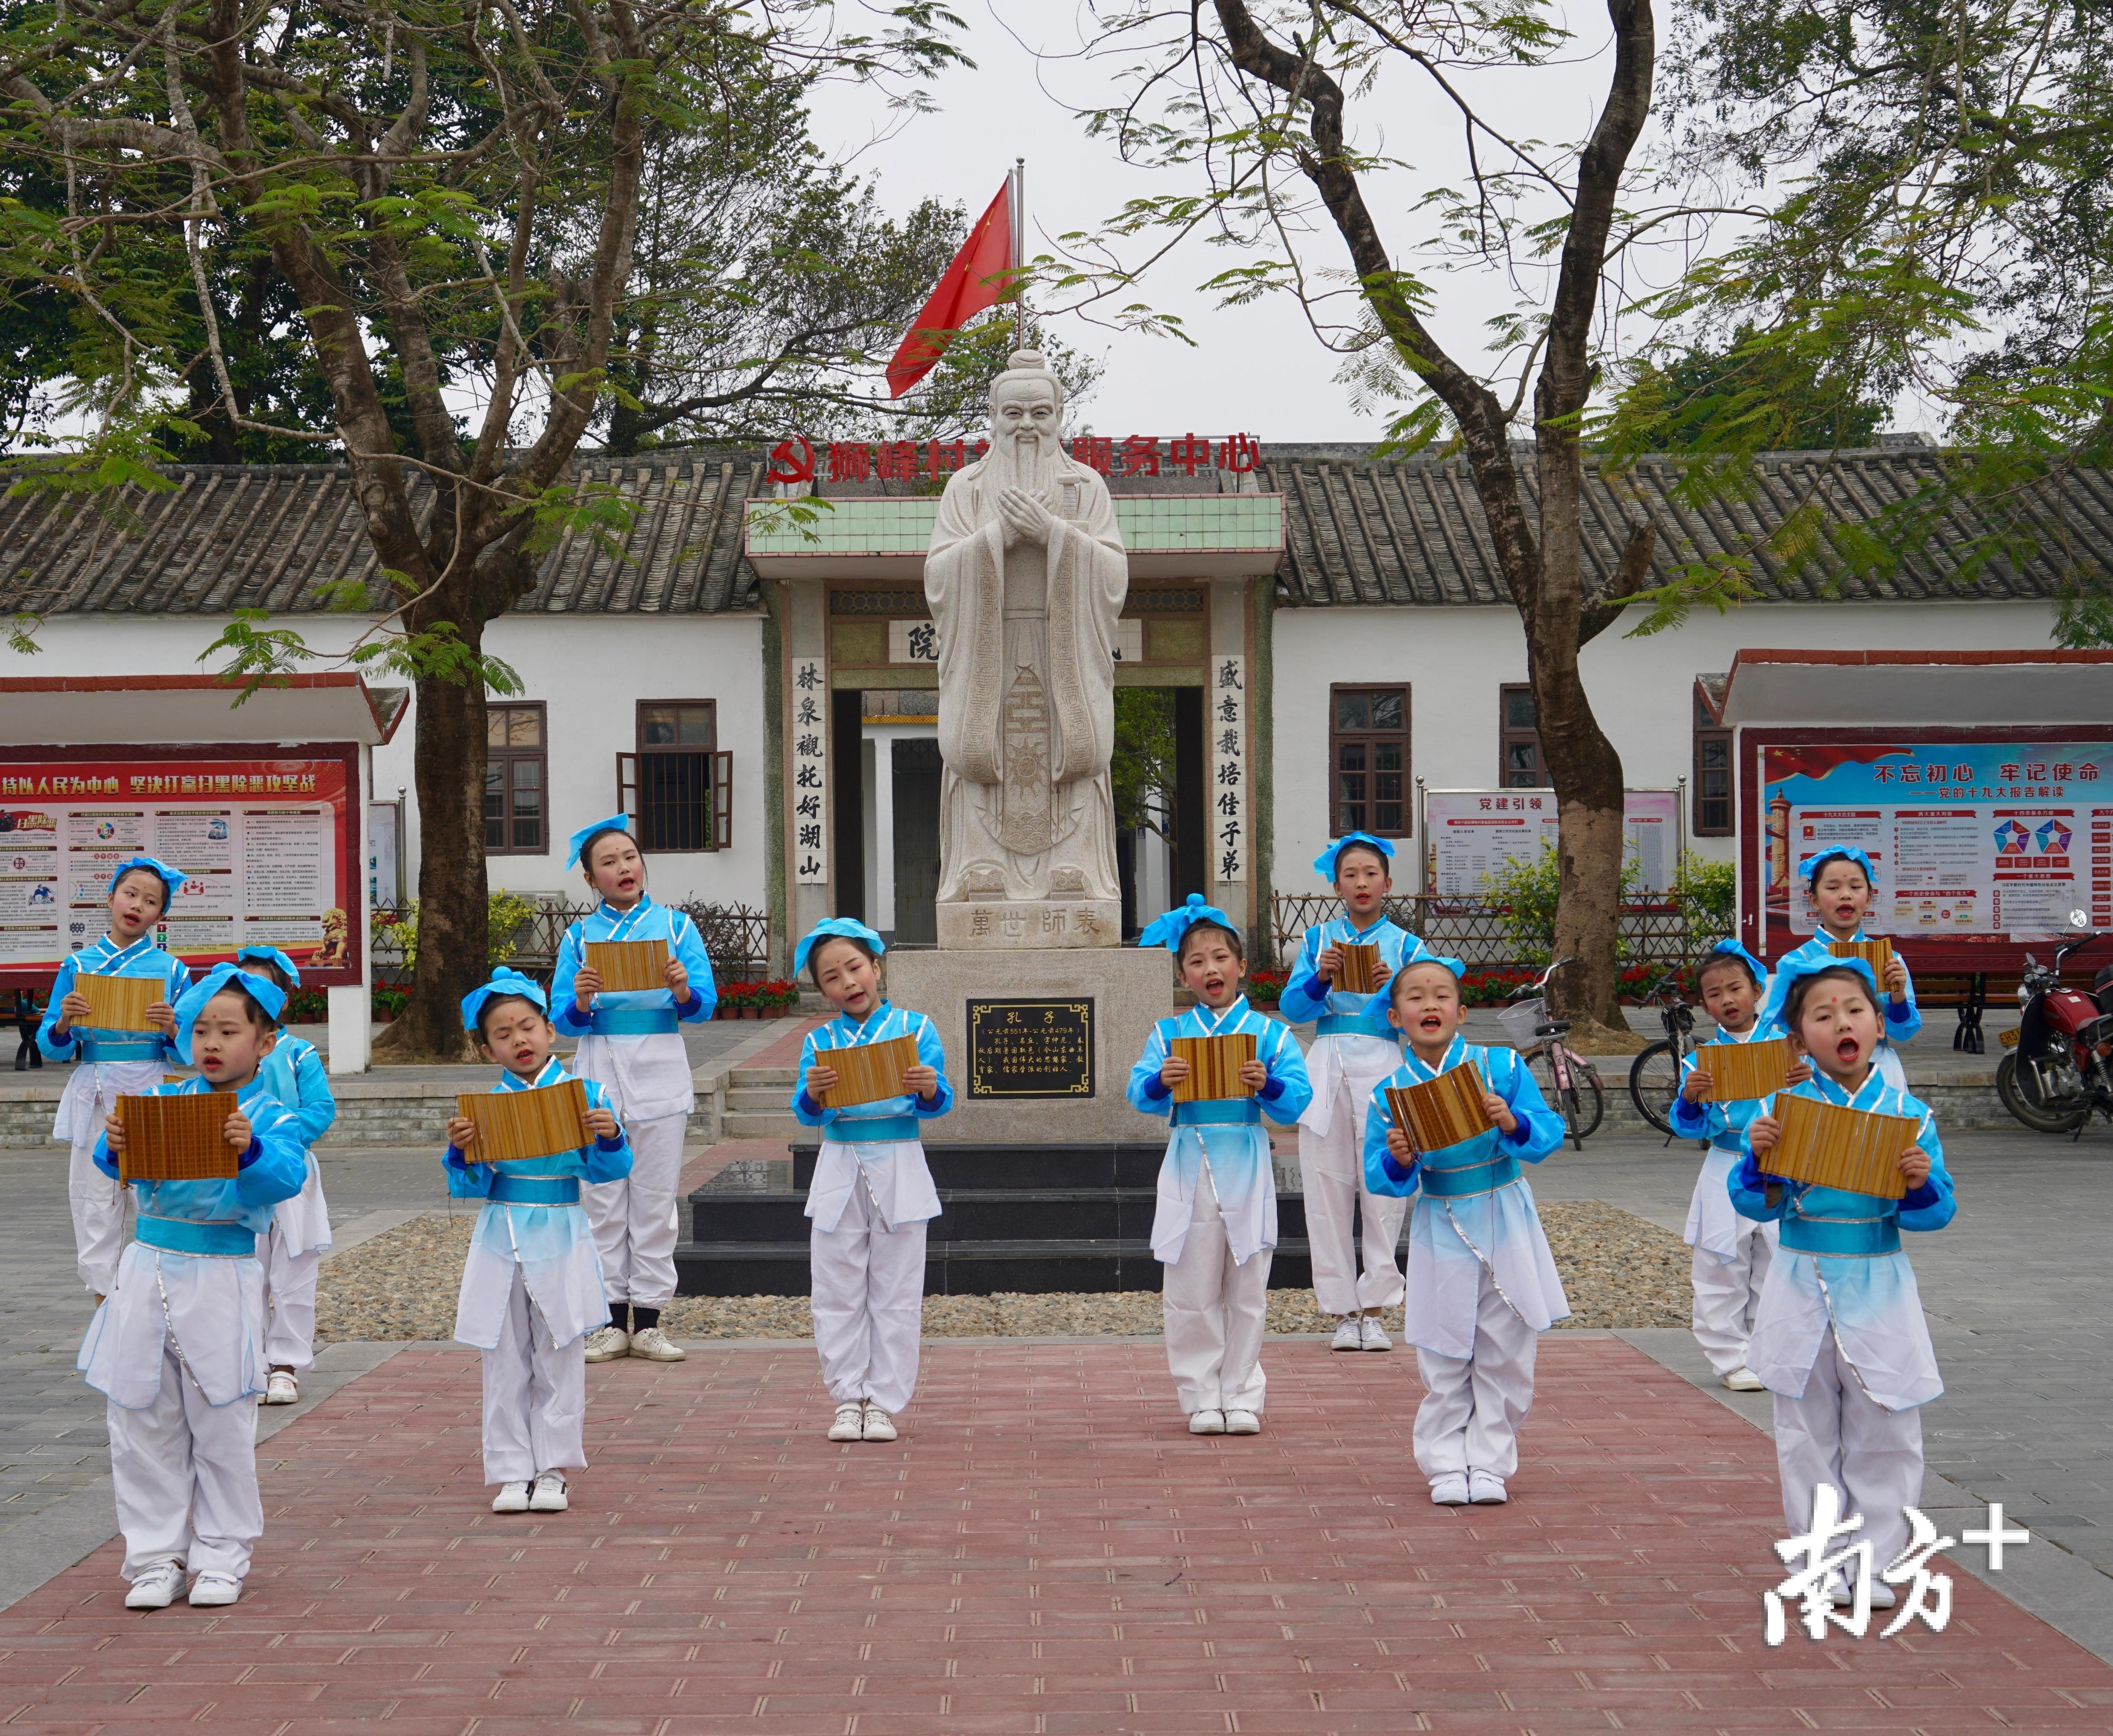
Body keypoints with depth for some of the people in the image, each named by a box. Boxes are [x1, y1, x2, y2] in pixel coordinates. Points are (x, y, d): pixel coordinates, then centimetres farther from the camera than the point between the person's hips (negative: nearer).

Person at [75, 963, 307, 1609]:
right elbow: (114, 1164, -3)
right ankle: (155, 1557, 18)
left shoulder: (270, 1118, -2)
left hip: (221, 1279, -3)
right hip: (148, 1269, 3)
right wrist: (115, 1145, -25)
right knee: (144, 1423, 7)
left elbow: (285, 1178, -20)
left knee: (220, 1424, 4)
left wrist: (251, 1150, -39)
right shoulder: (159, 1099, 7)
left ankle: (221, 1556, 17)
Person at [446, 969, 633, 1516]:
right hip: (501, 1240, 1)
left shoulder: (585, 1095, -2)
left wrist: (609, 1138, -23)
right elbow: (470, 1187, -1)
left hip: (560, 1239, -1)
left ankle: (553, 1469, 15)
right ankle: (512, 1471, 14)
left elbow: (608, 1170, -3)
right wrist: (461, 1152, -20)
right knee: (506, 1364, 6)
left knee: (559, 1361, 6)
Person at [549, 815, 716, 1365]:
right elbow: (562, 1018, 2)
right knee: (604, 1199, 3)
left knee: (655, 1198, 1)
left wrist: (683, 990, -24)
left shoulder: (675, 925, 4)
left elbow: (705, 1004, -2)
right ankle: (613, 1319, 9)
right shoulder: (579, 936, 6)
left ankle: (648, 1321, 6)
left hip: (659, 1070, -1)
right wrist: (580, 1001, -20)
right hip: (599, 1072, 1)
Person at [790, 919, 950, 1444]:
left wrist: (929, 1090, -26)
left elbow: (937, 1105, -3)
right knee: (837, 1295, 5)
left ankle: (884, 1402, 11)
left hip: (900, 1170, -1)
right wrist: (813, 1094, -24)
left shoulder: (915, 1027, 0)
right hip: (839, 1172, 2)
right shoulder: (819, 1041, 4)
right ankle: (847, 1399, 15)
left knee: (896, 1295, 3)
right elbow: (806, 1114, -2)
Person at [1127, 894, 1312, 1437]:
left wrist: (1268, 1085, -22)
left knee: (1247, 1291, 5)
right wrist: (1160, 1082, -23)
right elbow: (1139, 1094, -2)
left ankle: (1242, 1397, 14)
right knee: (1191, 1295, 3)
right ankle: (1202, 1398, 12)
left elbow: (1297, 1101, -3)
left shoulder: (1268, 1032, 4)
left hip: (1247, 1171, 0)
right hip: (1189, 1171, 0)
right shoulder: (1168, 1033, 7)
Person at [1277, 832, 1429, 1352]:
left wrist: (1392, 988, -22)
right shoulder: (1318, 939, 11)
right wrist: (1319, 979, -18)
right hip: (1327, 1069, 1)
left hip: (1383, 1068, -1)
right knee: (1326, 1190, -1)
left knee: (1384, 1190, -3)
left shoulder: (1406, 945, 8)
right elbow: (1291, 1008, 1)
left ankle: (1374, 1309, 5)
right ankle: (1343, 1312, 6)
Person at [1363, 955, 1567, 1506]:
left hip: (1506, 1227, 0)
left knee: (1505, 1358, 6)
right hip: (1441, 1233, 0)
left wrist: (1514, 1124, -29)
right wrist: (1398, 1161, -25)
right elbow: (1379, 1180, -3)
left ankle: (1489, 1464, 18)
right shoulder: (1389, 1094, -4)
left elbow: (1549, 1135, -9)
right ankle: (1447, 1465, 17)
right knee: (1444, 1364, 4)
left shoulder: (1502, 1067, -6)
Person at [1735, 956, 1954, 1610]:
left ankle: (1873, 1563, 18)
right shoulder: (1780, 1110, -4)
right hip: (1801, 1290, 0)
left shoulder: (1909, 1114, -2)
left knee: (1884, 1434, 6)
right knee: (1807, 1435, 8)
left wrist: (1923, 1184, -22)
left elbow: (1934, 1215, -1)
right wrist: (1759, 1160, -21)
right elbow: (1758, 1205, -3)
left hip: (1879, 1290, 0)